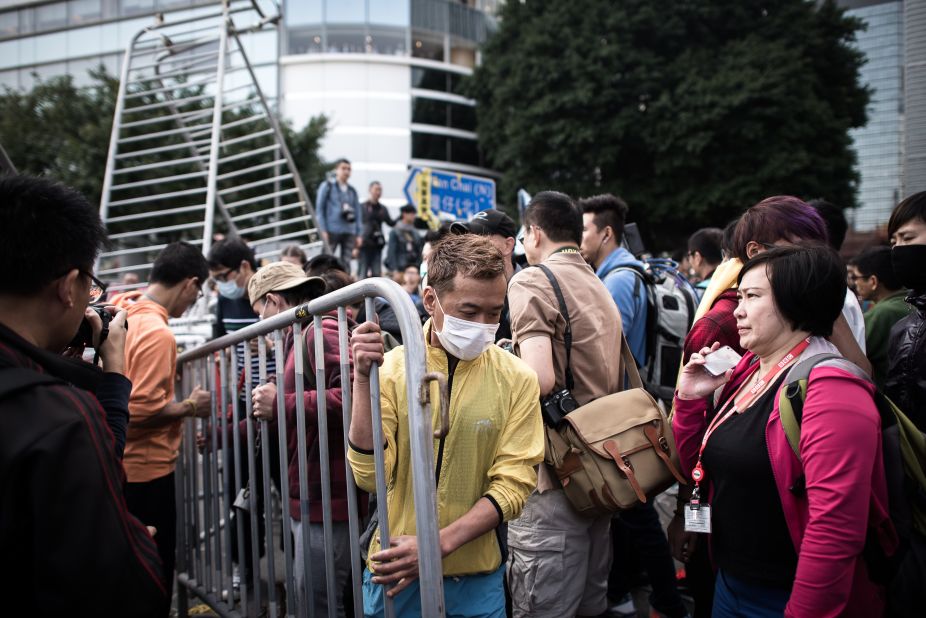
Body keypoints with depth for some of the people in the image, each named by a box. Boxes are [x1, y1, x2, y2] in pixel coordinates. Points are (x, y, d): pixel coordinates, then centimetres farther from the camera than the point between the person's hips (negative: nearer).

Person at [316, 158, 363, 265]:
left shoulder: (352, 191, 15)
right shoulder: (327, 186, 4)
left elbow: (358, 212, 15)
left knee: (346, 262, 3)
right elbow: (319, 209, 0)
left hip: (349, 232, 4)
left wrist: (359, 234, 8)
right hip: (332, 231, -4)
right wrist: (323, 230, -8)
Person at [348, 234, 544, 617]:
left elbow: (512, 486, -8)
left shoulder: (516, 379, -6)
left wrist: (439, 544, -19)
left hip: (477, 579, 1)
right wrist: (363, 380, -24)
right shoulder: (391, 368, -7)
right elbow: (371, 476, -15)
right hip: (395, 573, 0)